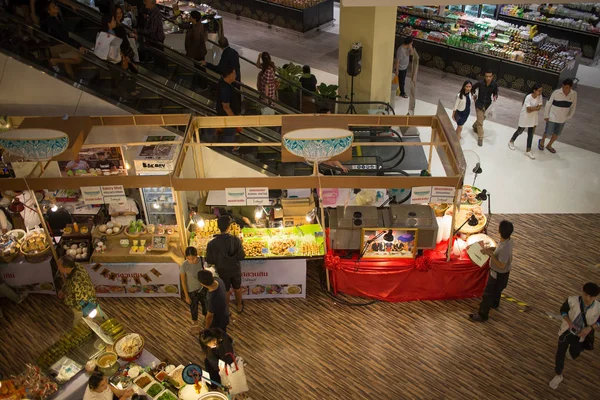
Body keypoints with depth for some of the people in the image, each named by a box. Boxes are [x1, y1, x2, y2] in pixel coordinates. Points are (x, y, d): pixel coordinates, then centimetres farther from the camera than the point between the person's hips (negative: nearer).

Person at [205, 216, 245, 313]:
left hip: (222, 271, -1)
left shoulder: (212, 243, -24)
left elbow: (210, 261, -15)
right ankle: (239, 306, 48)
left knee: (225, 292, 22)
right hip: (235, 270, 1)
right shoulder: (236, 240, -24)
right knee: (237, 289, 27)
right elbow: (241, 256, -18)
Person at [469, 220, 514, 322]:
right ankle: (494, 304, 59)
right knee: (496, 289, 33)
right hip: (500, 272, 9)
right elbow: (499, 248, 8)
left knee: (488, 293, 8)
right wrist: (489, 249, -6)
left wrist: (491, 254, -31)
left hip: (499, 274, -9)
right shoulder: (508, 241, -13)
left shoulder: (504, 249, -40)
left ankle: (482, 315, 24)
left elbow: (501, 265, -32)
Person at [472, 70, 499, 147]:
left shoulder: (495, 85, -16)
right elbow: (473, 88, 1)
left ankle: (475, 126, 57)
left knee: (482, 118, 26)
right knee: (480, 122, -4)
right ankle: (480, 138, 7)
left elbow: (495, 93, -1)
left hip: (488, 105, 3)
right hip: (479, 104, -3)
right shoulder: (480, 83, -19)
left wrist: (495, 97, -20)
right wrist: (474, 94, -9)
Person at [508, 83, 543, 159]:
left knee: (531, 134, 7)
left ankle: (528, 151, 14)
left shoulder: (540, 96, -7)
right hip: (525, 117, -5)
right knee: (520, 131, 13)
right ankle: (511, 142, 40)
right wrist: (536, 107, -18)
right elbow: (528, 110, -25)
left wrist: (532, 108, -22)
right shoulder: (528, 97, -23)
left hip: (533, 118, 5)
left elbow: (539, 107, -10)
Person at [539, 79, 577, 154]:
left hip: (562, 119, 4)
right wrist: (546, 115, -7)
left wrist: (569, 117, 3)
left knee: (557, 133, 15)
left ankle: (549, 145, 37)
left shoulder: (574, 94, -10)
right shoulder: (556, 92, -19)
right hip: (552, 117, -3)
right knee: (548, 132, 5)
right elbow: (548, 104, -9)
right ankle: (542, 141, 36)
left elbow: (573, 107, 3)